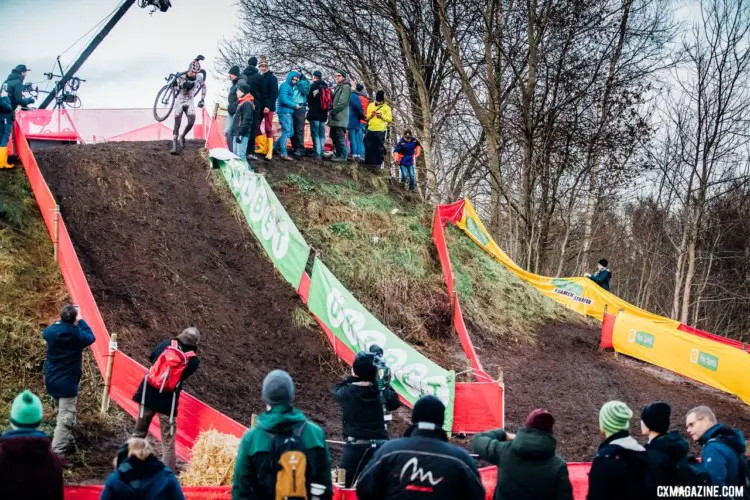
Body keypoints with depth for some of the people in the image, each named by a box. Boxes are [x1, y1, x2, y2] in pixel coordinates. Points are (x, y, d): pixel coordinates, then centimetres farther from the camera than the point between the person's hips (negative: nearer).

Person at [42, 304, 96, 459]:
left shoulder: (51, 331, -7)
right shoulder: (77, 334, -18)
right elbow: (91, 337, 3)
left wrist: (60, 321, 17)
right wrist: (81, 321, 8)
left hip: (51, 381, 6)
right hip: (67, 383, -6)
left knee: (62, 413, 28)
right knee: (65, 419, -7)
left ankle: (66, 439, 45)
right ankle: (57, 454, -16)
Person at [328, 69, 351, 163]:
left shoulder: (346, 87, -8)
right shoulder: (338, 87, 22)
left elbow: (343, 102, -16)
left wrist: (334, 111, -15)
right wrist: (331, 111, 13)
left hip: (340, 117, -10)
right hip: (335, 117, 10)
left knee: (340, 136, -11)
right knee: (333, 135, 13)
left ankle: (343, 156, -9)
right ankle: (337, 154, 20)